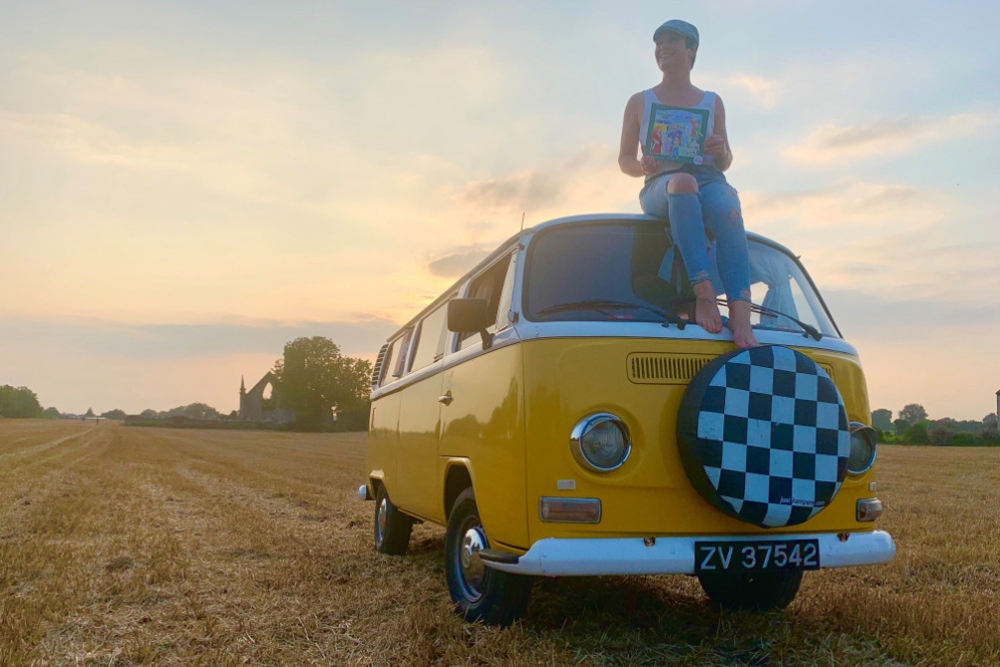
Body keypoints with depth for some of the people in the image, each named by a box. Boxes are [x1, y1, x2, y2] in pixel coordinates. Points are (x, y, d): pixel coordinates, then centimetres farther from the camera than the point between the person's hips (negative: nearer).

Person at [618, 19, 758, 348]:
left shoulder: (712, 103, 23)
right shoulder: (640, 102, 20)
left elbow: (723, 164, 21)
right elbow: (625, 160, 15)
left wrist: (722, 151, -5)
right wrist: (642, 167, -9)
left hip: (709, 181, 2)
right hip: (660, 186, -2)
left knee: (728, 212, -37)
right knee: (683, 182, -41)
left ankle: (741, 316, -51)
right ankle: (704, 294, -49)